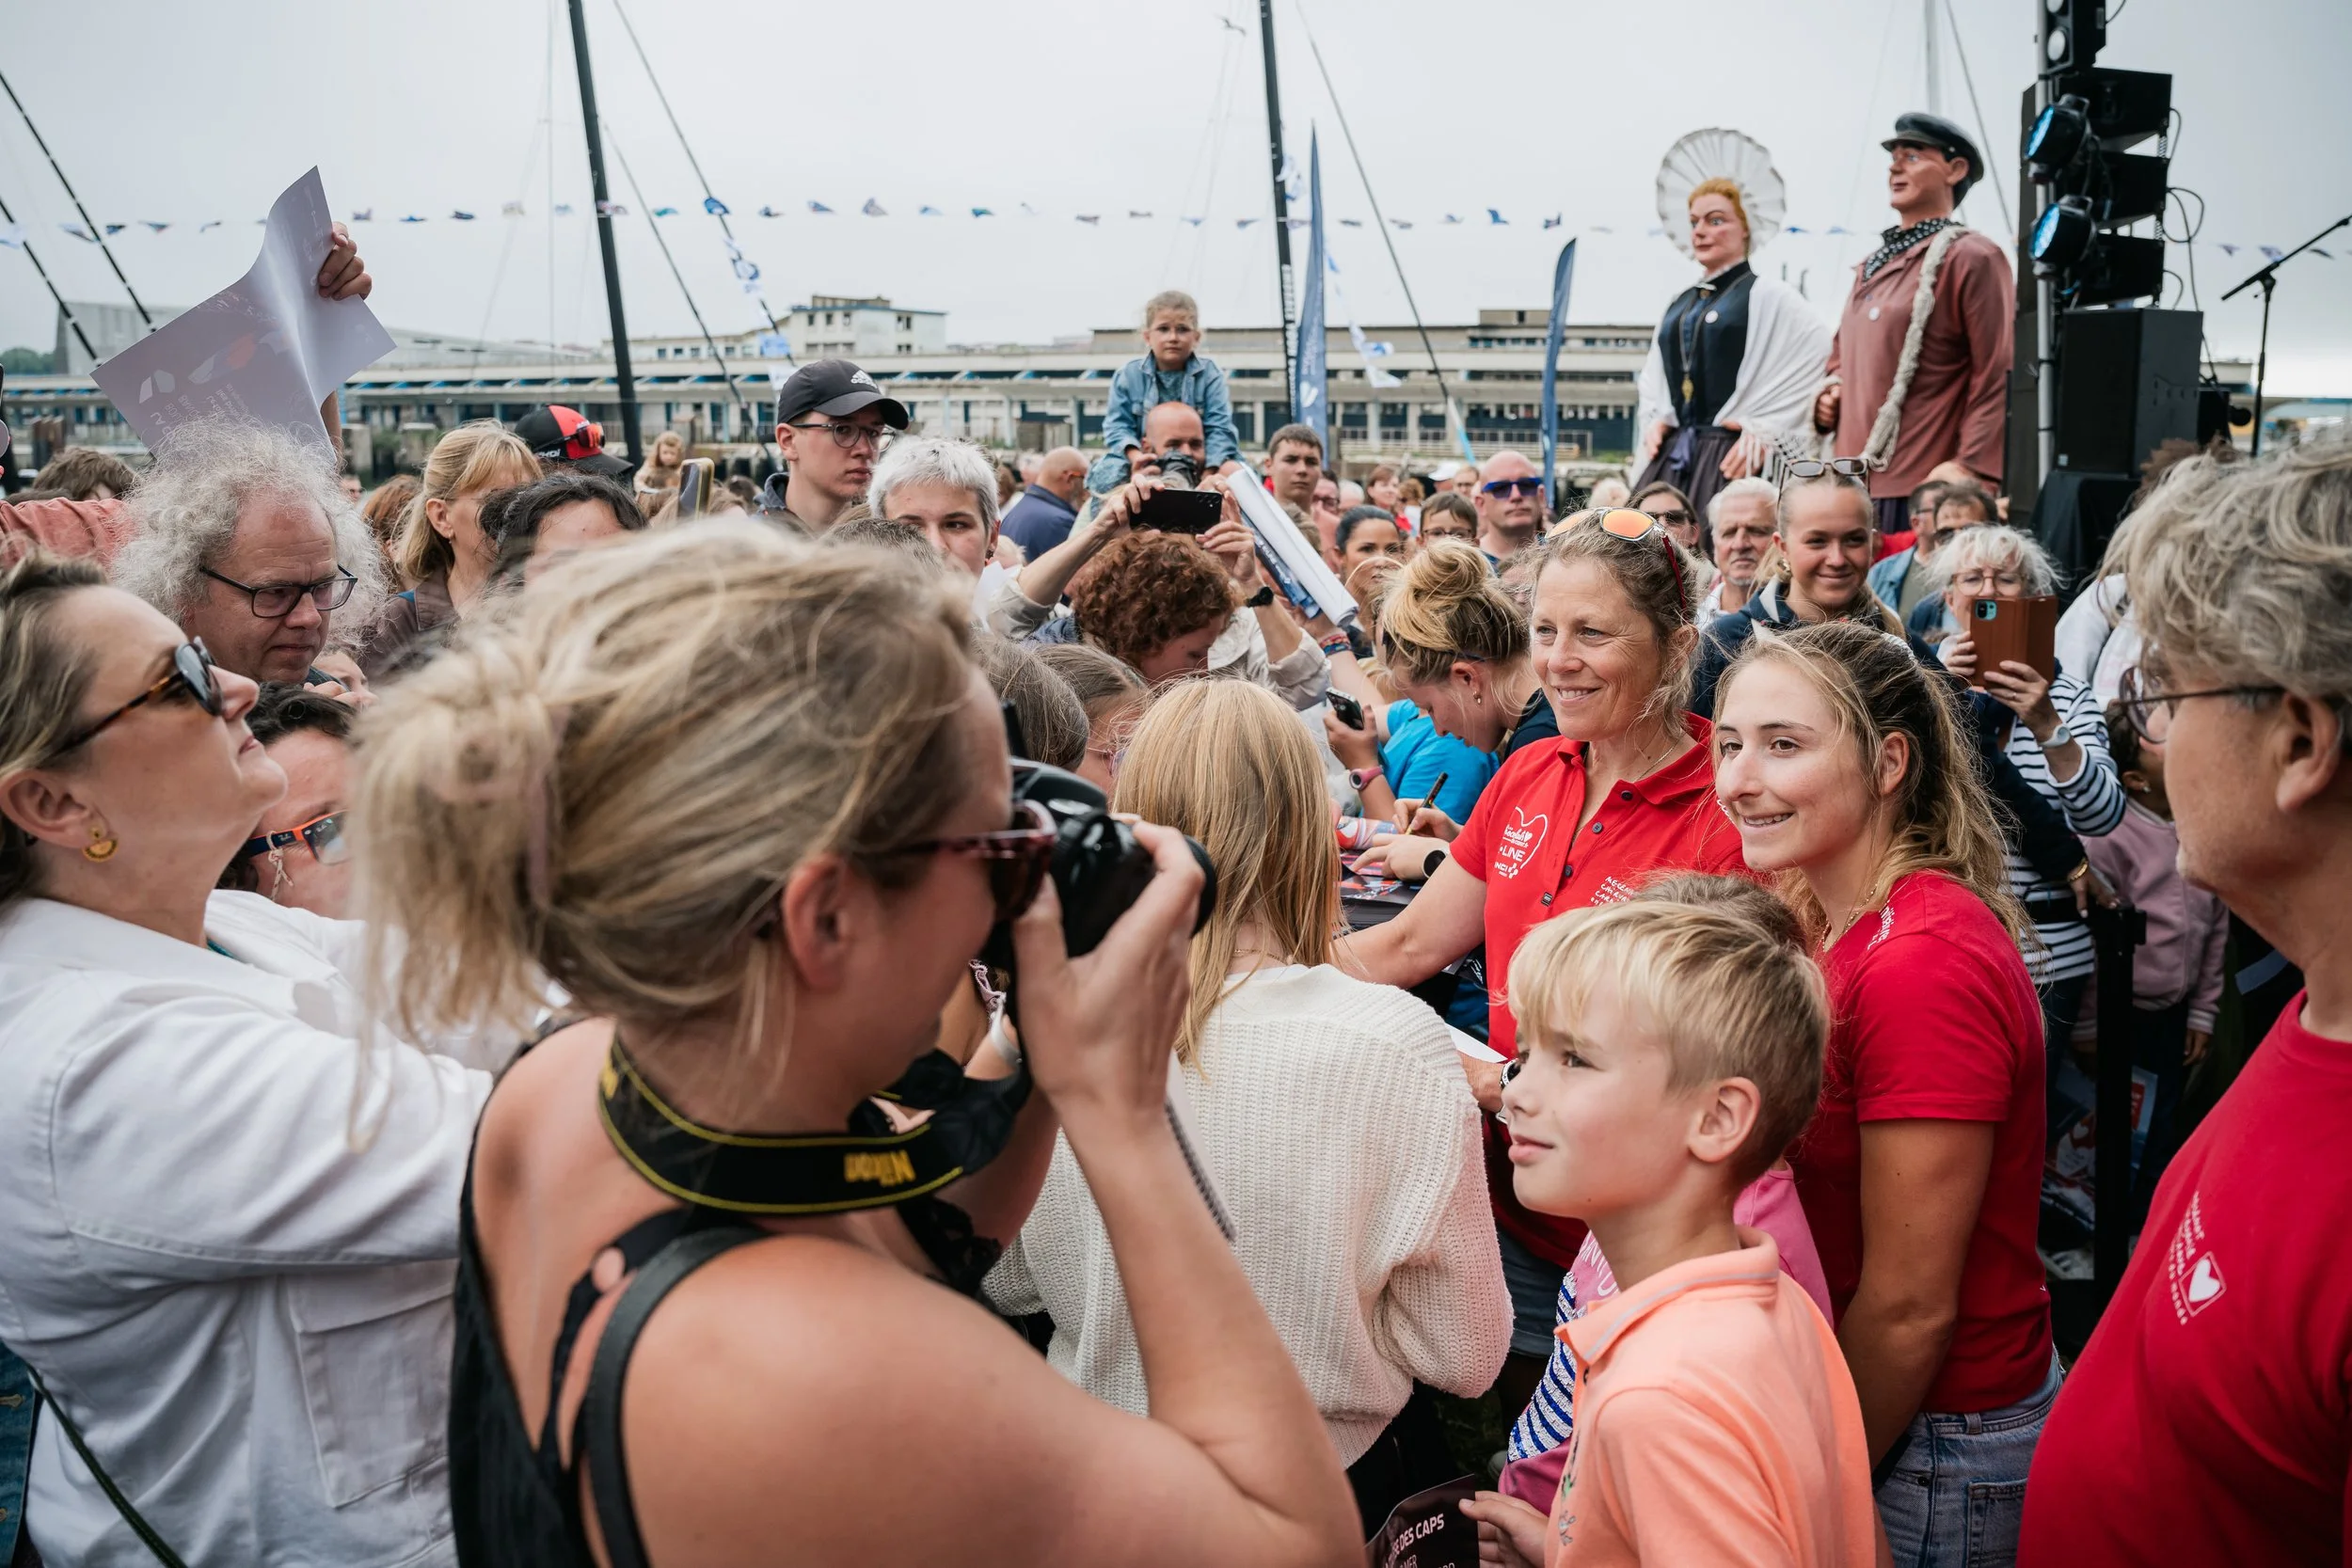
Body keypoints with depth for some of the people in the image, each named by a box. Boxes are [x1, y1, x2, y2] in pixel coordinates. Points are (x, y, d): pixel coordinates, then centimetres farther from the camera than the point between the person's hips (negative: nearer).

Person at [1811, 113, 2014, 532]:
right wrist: (1828, 395, 9)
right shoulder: (1872, 266, 20)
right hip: (1853, 481, 8)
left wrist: (1971, 470, -19)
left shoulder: (1972, 257, -4)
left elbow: (1997, 374, -10)